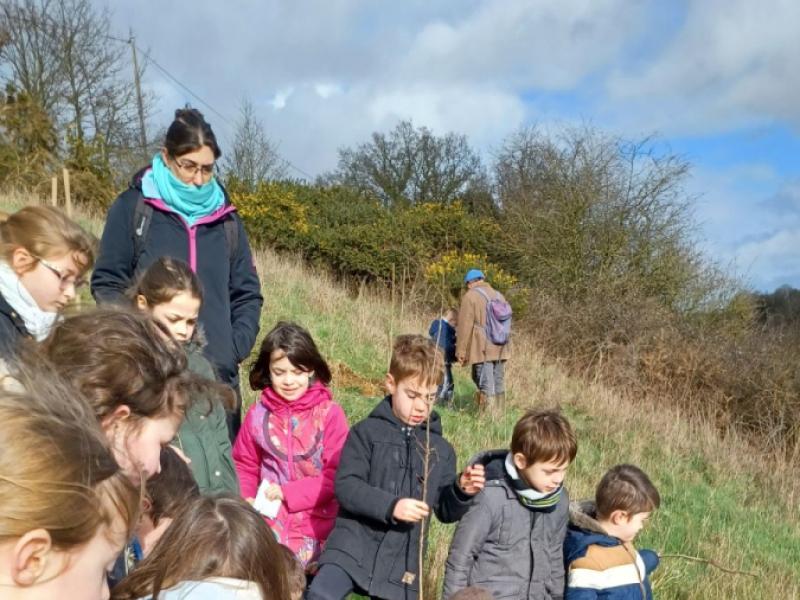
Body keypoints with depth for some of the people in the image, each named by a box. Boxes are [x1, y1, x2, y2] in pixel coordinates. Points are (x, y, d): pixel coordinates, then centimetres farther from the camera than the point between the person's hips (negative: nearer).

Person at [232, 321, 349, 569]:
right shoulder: (258, 413, 5)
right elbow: (245, 466, 15)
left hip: (314, 519, -3)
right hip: (269, 516, 3)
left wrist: (288, 492, -13)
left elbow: (337, 475, -6)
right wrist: (245, 498, -4)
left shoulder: (329, 413, -5)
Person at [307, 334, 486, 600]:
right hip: (353, 546, -3)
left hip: (402, 561, 4)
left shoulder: (441, 449, 8)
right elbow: (345, 486, -12)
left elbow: (446, 512, 11)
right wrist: (390, 506, -24)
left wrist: (462, 493, -10)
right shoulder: (366, 432, -3)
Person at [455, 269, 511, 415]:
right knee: (498, 385, 11)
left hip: (482, 349, -6)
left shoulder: (470, 296, -3)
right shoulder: (497, 295, 17)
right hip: (500, 349, 6)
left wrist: (461, 351, -5)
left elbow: (465, 325, -8)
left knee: (486, 387, -6)